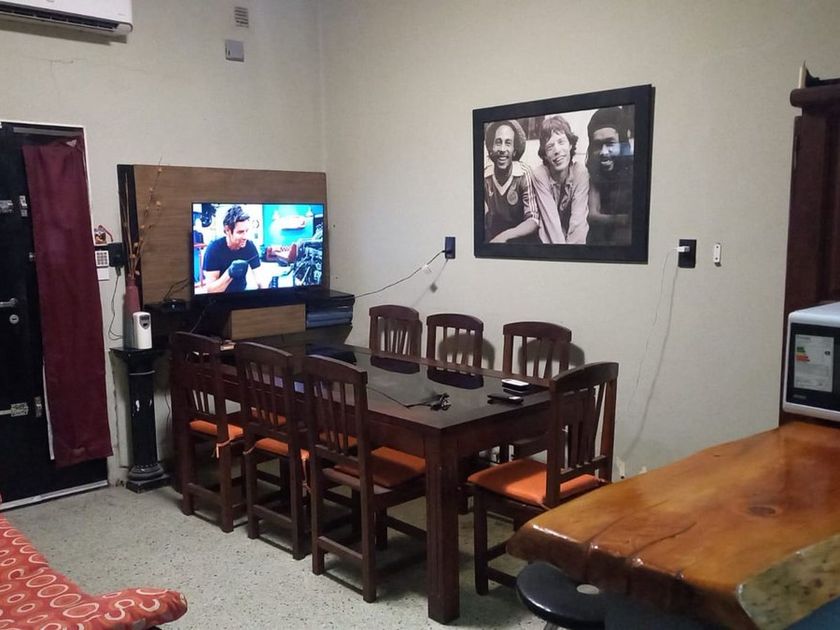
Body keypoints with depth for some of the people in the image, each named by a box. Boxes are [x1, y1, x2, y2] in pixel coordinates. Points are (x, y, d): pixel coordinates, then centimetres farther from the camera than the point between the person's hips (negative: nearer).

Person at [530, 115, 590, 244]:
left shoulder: (581, 172, -13)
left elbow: (579, 218, -20)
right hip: (549, 239, -1)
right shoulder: (539, 175, -14)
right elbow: (550, 218, -20)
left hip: (575, 237, 1)